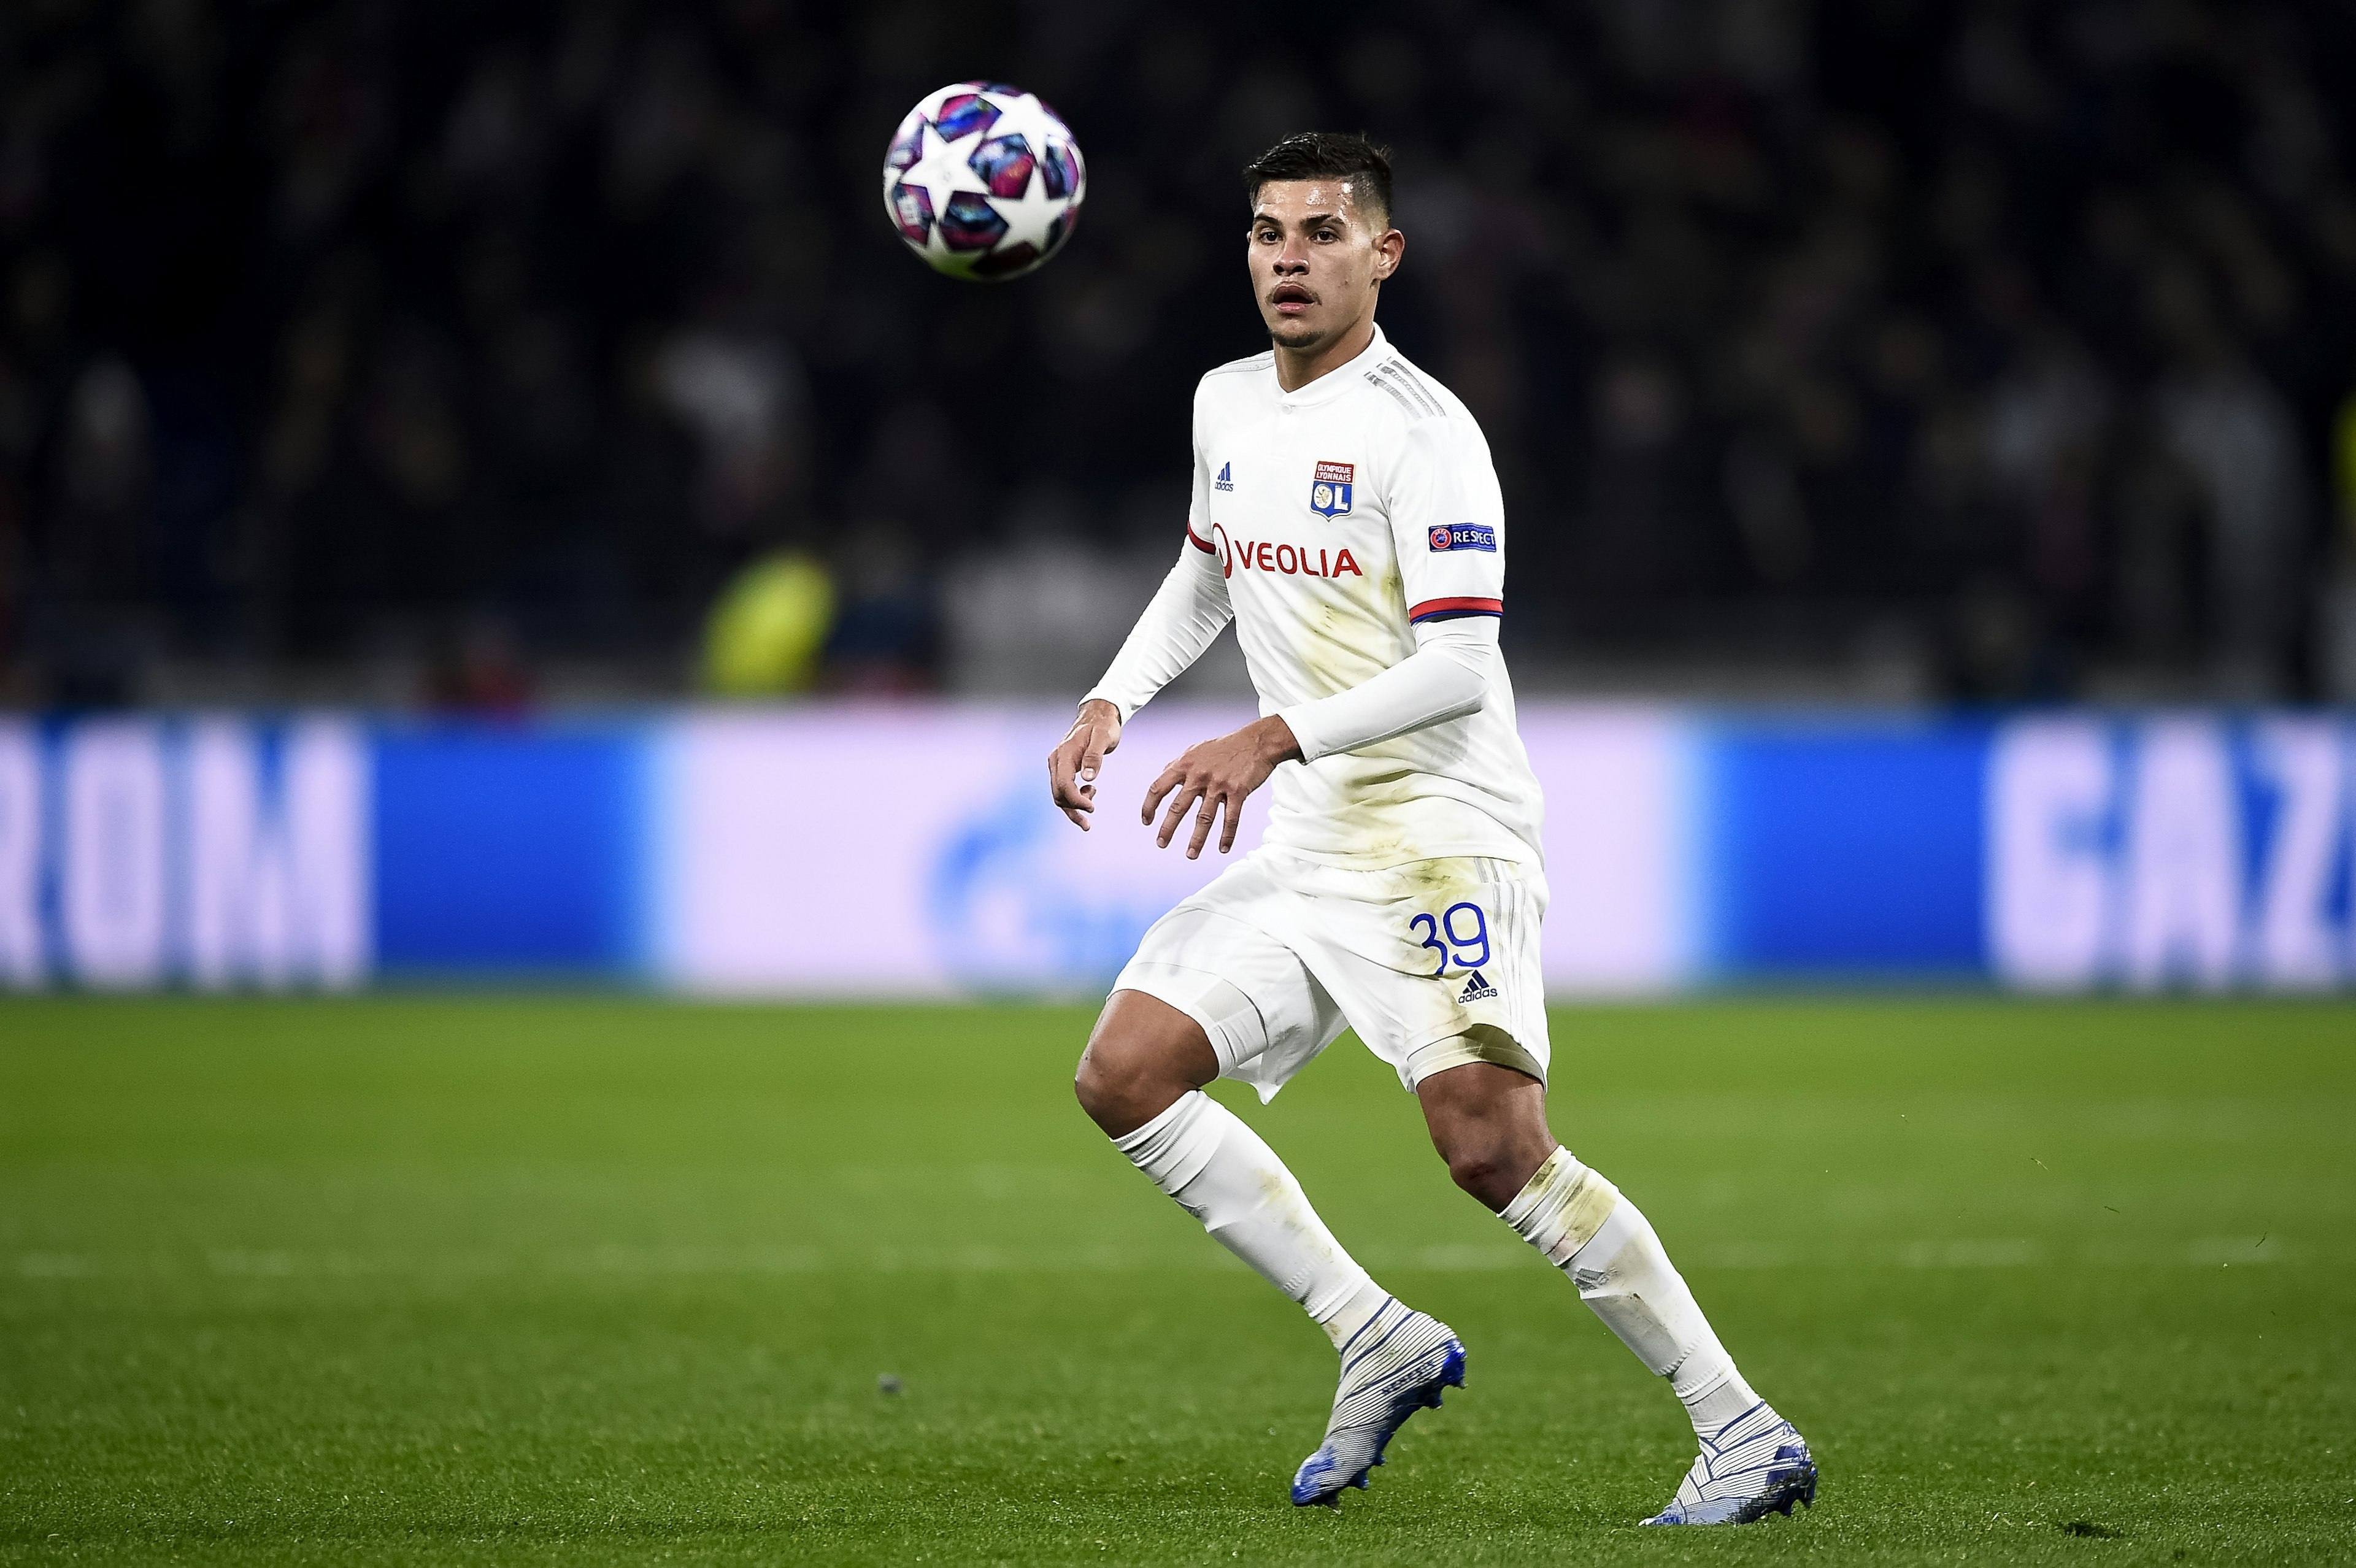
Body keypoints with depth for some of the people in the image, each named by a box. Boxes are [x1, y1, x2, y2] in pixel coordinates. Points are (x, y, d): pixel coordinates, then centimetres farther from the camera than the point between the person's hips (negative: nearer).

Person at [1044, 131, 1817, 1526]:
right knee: (1124, 1075, -2)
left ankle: (1748, 1435, -15)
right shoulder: (1227, 405, 12)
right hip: (1306, 841, 8)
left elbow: (1459, 665, -20)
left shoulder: (1422, 430, -13)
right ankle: (1381, 1345, 4)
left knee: (1497, 1152, -20)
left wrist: (1277, 735, -30)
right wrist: (1112, 704, 16)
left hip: (1441, 834, -8)